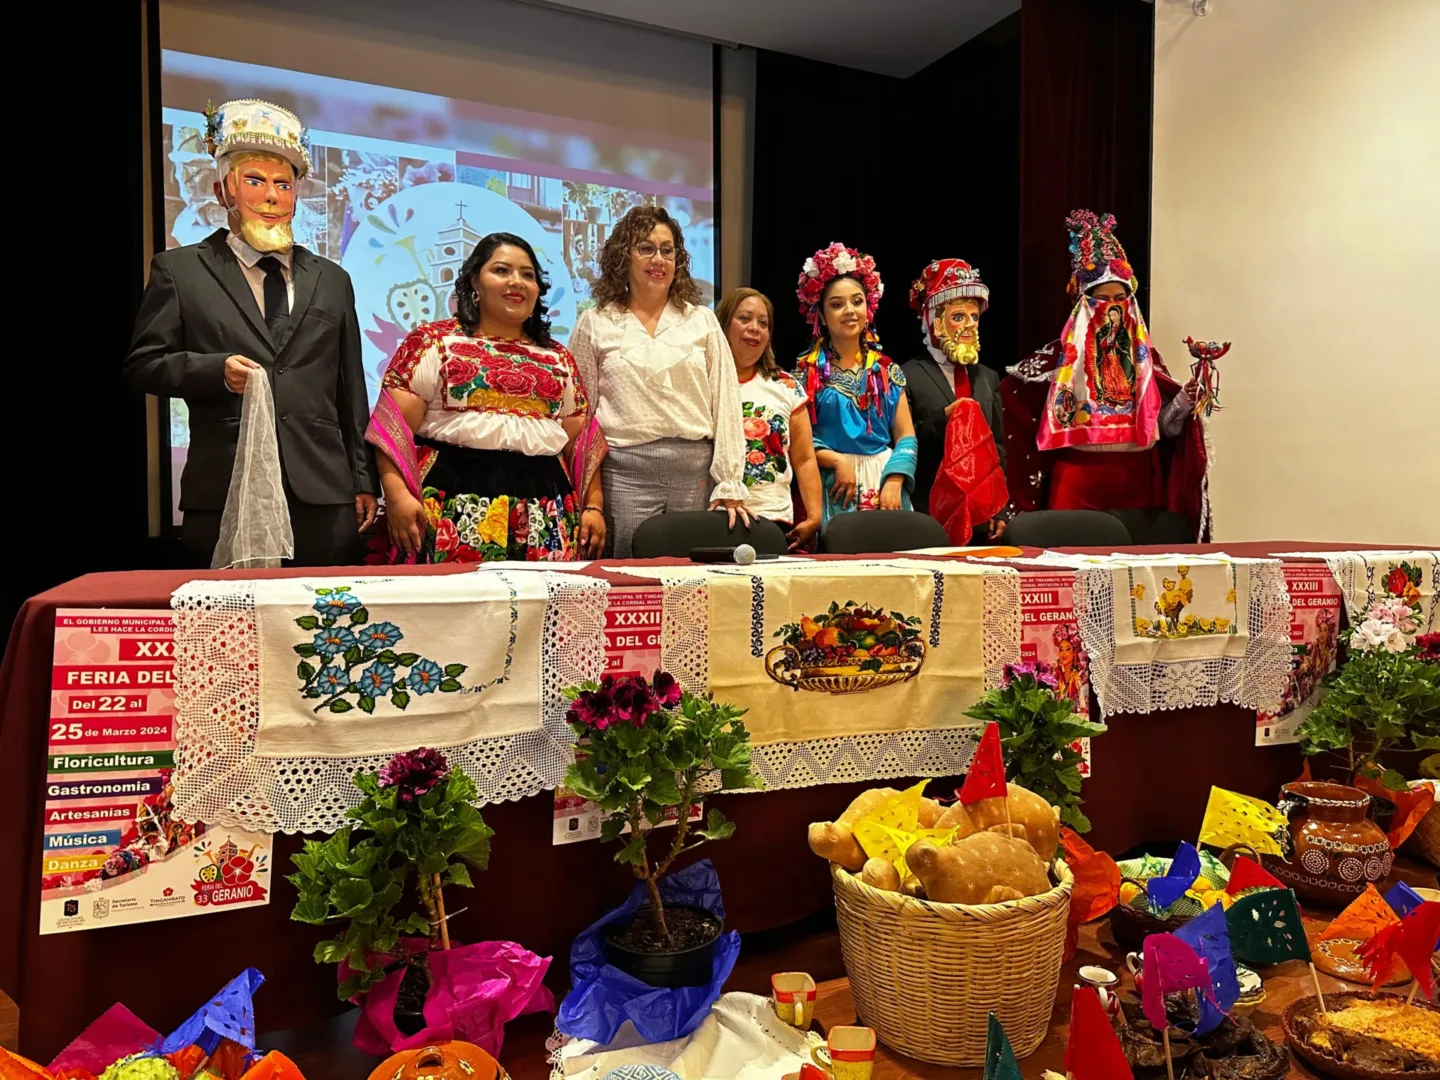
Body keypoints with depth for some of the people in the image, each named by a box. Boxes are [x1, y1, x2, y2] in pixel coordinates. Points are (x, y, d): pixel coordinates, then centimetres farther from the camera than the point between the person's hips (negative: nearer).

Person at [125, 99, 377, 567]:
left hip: (323, 496, 2)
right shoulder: (178, 270, 10)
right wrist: (216, 370, -14)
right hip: (223, 495, -2)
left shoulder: (332, 280, 17)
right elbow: (143, 364, 6)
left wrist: (364, 481, 10)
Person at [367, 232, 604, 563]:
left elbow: (580, 443, 17)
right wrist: (398, 495, -14)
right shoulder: (432, 342, 6)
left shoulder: (558, 358, 17)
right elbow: (392, 427, -1)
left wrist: (593, 506, 7)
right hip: (455, 506, -3)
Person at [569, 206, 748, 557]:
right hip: (625, 472, -1)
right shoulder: (594, 324, 8)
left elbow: (725, 403, 6)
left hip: (697, 471, 1)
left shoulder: (702, 320, 12)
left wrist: (730, 484, -2)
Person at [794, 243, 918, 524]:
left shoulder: (888, 370, 9)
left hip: (884, 486, 3)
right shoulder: (806, 371, 1)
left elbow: (906, 436, 5)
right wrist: (836, 460, -17)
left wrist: (894, 482, -10)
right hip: (834, 490, -2)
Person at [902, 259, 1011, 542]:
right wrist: (943, 418, -20)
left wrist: (1000, 511, 8)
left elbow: (998, 447, 14)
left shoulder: (988, 378, 14)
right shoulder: (909, 376, -5)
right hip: (928, 517, -5)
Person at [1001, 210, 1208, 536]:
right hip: (1078, 483, -3)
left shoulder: (1145, 355, 9)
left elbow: (1163, 427, 6)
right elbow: (1006, 392, -2)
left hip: (1136, 481, 3)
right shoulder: (1063, 354, 0)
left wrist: (1184, 401, -9)